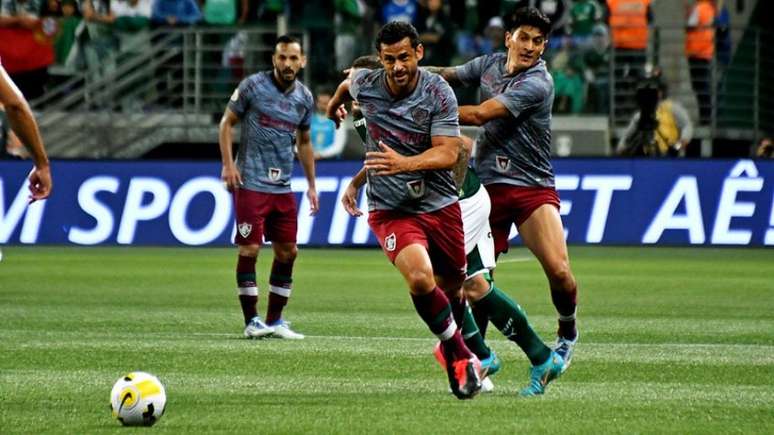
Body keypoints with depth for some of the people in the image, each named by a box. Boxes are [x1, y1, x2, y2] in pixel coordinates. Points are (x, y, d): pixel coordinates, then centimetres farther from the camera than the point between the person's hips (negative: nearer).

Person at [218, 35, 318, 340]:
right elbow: (227, 122, 0)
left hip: (283, 187, 5)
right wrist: (227, 164, -10)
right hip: (250, 183, -5)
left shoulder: (304, 97, 8)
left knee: (287, 252, 5)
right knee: (249, 250, -8)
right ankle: (251, 321, -1)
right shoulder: (253, 86, -6)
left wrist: (311, 185, 17)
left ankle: (275, 320, 14)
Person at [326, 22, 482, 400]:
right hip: (390, 209, -1)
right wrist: (334, 103, 42)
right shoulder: (364, 84, -7)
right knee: (419, 277, -25)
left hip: (440, 203, 1)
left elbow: (448, 153, -19)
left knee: (452, 286, 15)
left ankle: (450, 348, 46)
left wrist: (403, 163, -36)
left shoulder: (438, 92, -14)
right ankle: (461, 356, -7)